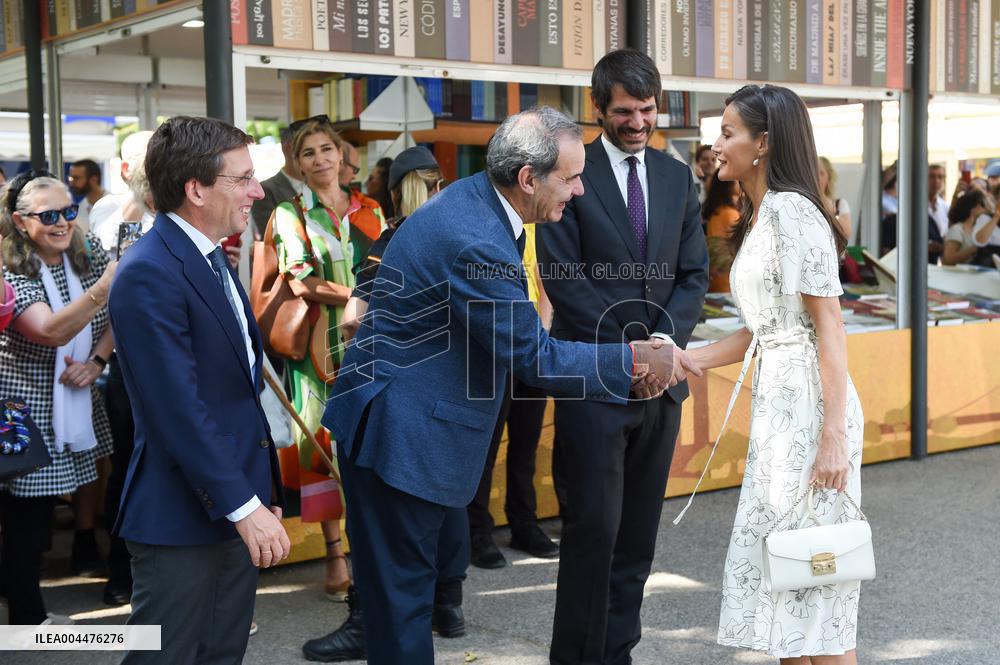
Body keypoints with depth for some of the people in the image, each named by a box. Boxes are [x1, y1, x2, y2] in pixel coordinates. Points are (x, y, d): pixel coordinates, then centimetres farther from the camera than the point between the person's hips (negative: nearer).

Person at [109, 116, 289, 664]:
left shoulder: (212, 259, 11)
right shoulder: (149, 274, -19)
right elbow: (179, 410, -23)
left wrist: (262, 491, 16)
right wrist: (246, 506, -22)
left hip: (236, 502, 9)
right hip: (183, 515, -9)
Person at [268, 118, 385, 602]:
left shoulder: (369, 211, 13)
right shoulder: (290, 214, 3)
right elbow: (302, 282, -9)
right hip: (320, 345, -3)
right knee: (326, 440, -1)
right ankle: (335, 554, 7)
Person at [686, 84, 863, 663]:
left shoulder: (792, 211, -13)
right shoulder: (757, 218, 15)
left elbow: (830, 327, -17)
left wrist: (833, 435, -21)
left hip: (809, 401, -10)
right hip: (776, 402, 10)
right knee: (771, 559, 13)